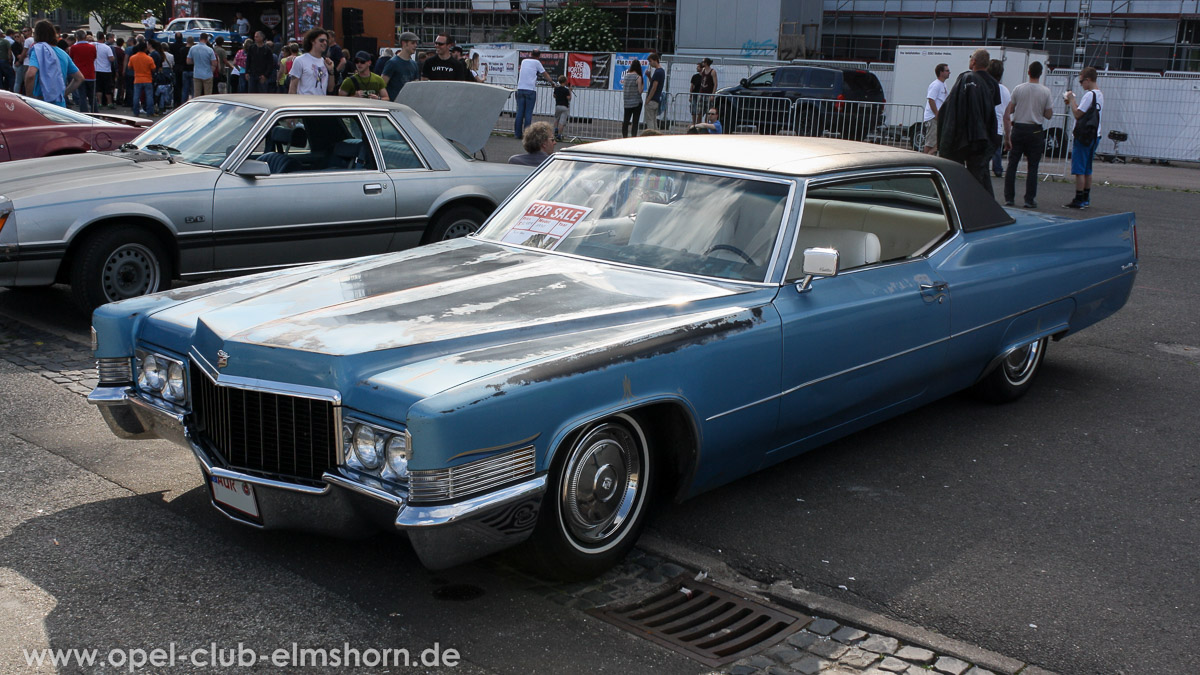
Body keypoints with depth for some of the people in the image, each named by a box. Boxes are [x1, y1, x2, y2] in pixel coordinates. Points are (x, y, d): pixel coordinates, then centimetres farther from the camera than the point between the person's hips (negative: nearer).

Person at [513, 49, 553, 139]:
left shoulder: (524, 61, 14)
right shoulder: (536, 62, 1)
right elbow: (545, 74, 11)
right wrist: (552, 83, 26)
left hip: (520, 88, 4)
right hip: (531, 90, -4)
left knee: (519, 112, 4)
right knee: (528, 113, -4)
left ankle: (518, 134, 3)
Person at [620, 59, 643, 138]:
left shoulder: (626, 76, 3)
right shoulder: (638, 77, -11)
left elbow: (624, 88, 10)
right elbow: (640, 91, -11)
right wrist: (642, 86, 6)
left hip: (627, 102, 4)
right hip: (636, 102, -4)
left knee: (626, 120, 9)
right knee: (635, 121, 1)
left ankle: (624, 136, 8)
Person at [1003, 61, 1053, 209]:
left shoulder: (1018, 88, 0)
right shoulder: (1045, 91, -3)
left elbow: (1007, 113, -1)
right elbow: (1048, 115, 0)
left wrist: (1007, 134, 5)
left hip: (1018, 130, 1)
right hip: (1035, 131, -1)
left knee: (1012, 165, 6)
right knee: (1032, 167, 5)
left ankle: (1008, 198, 5)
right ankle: (1030, 200, 3)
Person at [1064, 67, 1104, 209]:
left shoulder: (1089, 95, -15)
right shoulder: (1100, 95, 15)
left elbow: (1077, 114, -17)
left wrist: (1071, 100, -6)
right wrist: (1073, 102, 15)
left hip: (1084, 136, -9)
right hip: (1094, 136, 9)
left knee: (1079, 170, -7)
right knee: (1087, 170, 14)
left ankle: (1078, 200, -7)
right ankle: (1086, 199, 18)